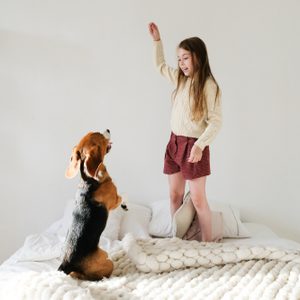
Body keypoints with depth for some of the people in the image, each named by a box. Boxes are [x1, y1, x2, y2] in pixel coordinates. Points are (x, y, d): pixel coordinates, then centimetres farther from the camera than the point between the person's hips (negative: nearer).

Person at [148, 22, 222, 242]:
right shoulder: (180, 79, 9)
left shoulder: (209, 85, -13)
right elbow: (161, 66, 28)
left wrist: (200, 144, -27)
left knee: (198, 199, -2)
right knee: (175, 195, 10)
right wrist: (157, 40, 21)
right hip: (175, 142, 7)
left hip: (194, 145, -7)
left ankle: (208, 243, 9)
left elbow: (216, 121, -17)